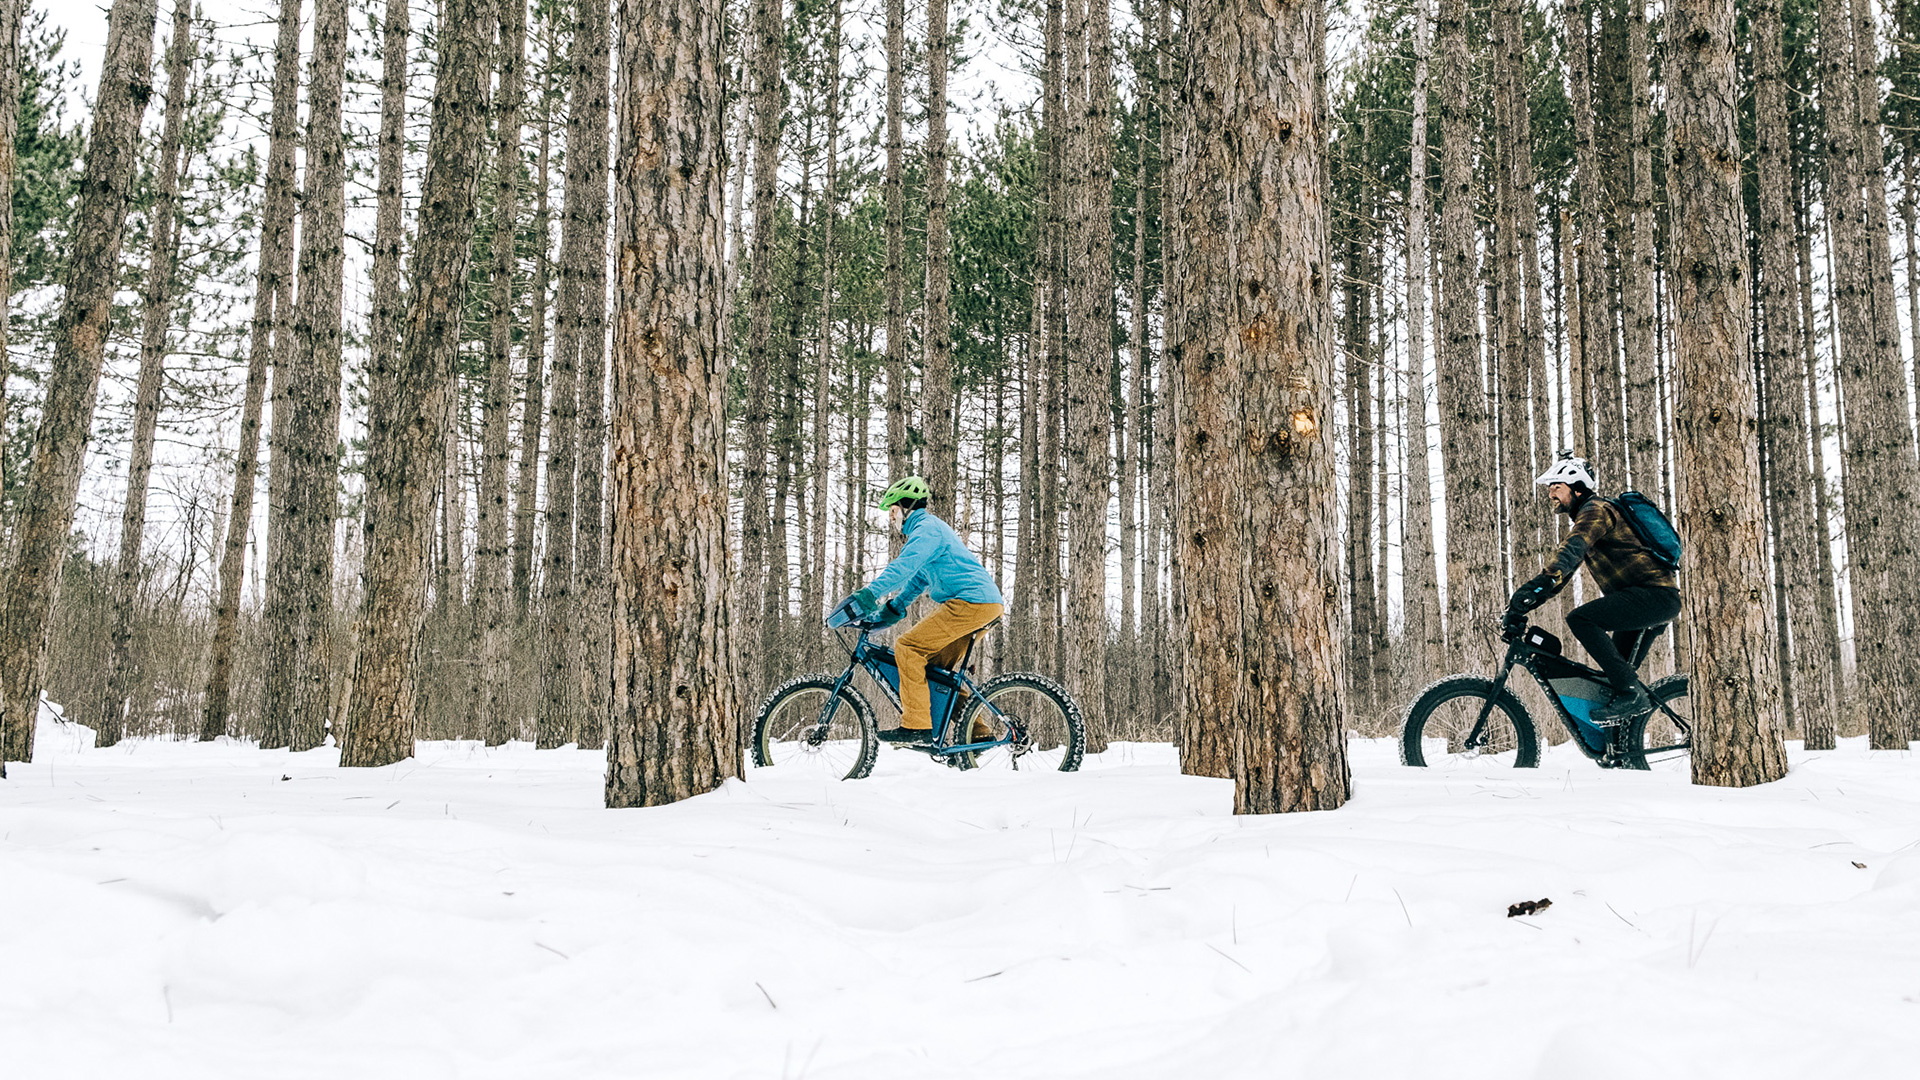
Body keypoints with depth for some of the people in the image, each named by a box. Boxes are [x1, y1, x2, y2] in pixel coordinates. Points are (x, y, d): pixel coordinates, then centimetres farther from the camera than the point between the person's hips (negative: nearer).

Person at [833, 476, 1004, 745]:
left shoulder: (927, 528, -8)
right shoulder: (928, 528, 26)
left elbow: (902, 569, -22)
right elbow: (917, 581, 31)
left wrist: (865, 597, -27)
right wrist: (890, 609, 23)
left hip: (971, 602, -11)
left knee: (907, 647, -12)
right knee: (936, 666, 15)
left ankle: (916, 727, -15)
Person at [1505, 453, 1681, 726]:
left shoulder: (1596, 509, -8)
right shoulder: (1585, 519, 24)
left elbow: (1571, 550, -28)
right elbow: (1563, 569, 23)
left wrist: (1539, 583, -43)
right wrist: (1521, 604, 13)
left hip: (1654, 594, -11)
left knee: (1580, 619, -24)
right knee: (1617, 666, 16)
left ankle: (1632, 693, -24)